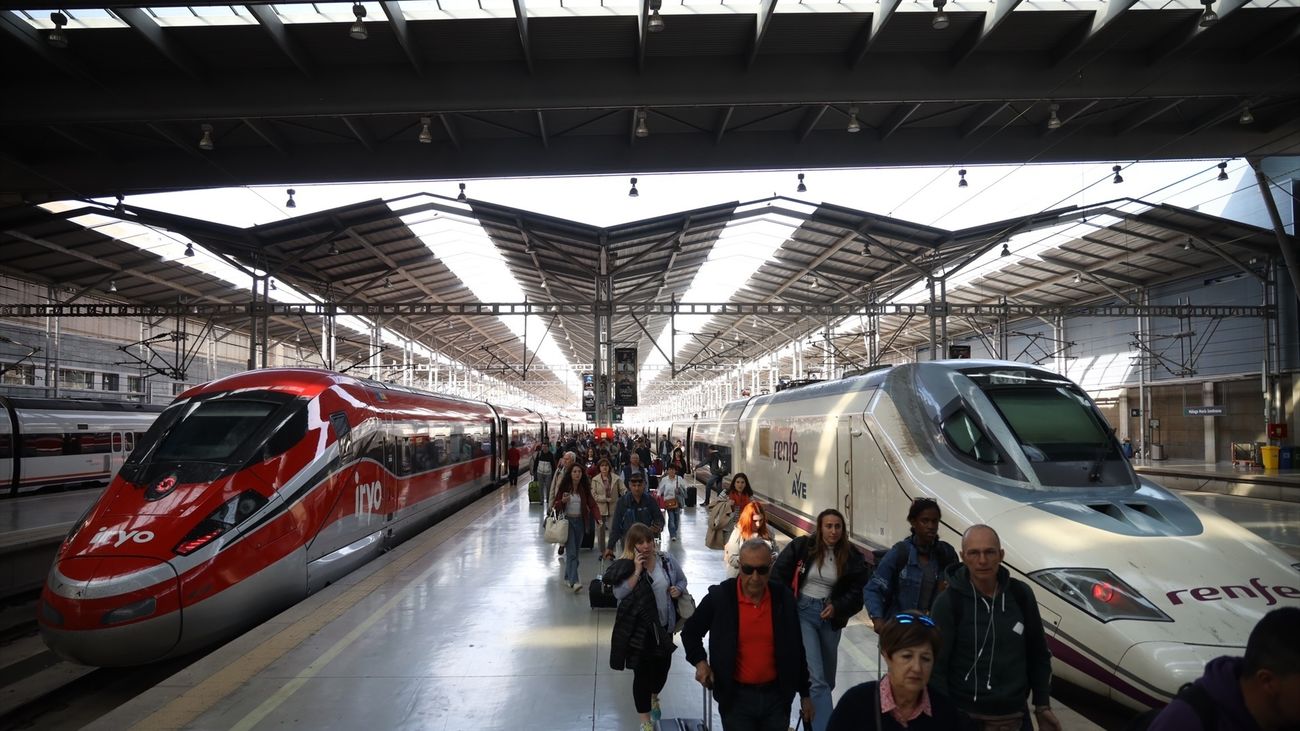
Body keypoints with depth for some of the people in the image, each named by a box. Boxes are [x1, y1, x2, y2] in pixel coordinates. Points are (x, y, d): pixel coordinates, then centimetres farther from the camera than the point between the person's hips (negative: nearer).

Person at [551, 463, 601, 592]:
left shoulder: (585, 488, 3)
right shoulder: (564, 487, -4)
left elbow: (592, 504, -2)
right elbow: (556, 506, -1)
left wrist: (598, 518, -18)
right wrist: (562, 501, -22)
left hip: (580, 522, 4)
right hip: (567, 521, -4)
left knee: (575, 552, 11)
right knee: (571, 552, -12)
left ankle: (568, 577, 27)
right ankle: (574, 582, -18)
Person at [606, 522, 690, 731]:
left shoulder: (667, 560, -4)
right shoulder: (626, 566, -13)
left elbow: (682, 580, 10)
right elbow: (619, 593, -23)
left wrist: (678, 589, -12)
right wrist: (637, 571, -27)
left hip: (664, 626, 4)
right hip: (639, 630, -4)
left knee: (663, 667, 19)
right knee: (642, 673, 4)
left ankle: (654, 697, 53)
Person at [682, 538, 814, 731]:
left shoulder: (783, 598, -5)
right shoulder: (719, 597, -12)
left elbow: (796, 650, 6)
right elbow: (690, 632, 4)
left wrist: (805, 693, 9)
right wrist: (700, 661, -12)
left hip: (777, 695, 2)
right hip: (736, 697, -2)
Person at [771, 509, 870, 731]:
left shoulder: (852, 557, -3)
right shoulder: (801, 546, -9)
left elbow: (858, 591, 2)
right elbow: (778, 575, -4)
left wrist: (837, 607, -14)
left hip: (830, 617, 4)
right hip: (803, 612, -4)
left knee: (827, 678, 17)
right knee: (816, 677, -13)